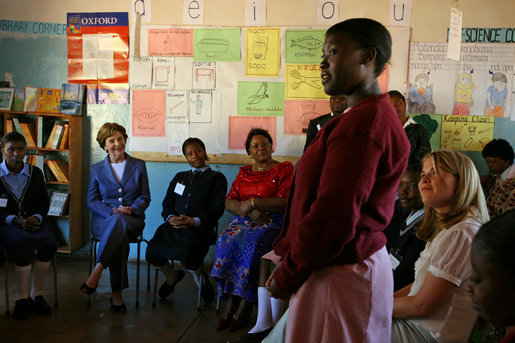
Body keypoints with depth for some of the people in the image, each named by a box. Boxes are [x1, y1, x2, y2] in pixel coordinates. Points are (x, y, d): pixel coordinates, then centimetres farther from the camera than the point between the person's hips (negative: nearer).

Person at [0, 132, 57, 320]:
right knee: (22, 244, -36)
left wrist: (36, 218, -10)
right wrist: (15, 221, -17)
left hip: (34, 221, 3)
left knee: (49, 242, -30)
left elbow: (44, 202, 11)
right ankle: (22, 298, -22)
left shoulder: (35, 173, 12)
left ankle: (36, 295, -16)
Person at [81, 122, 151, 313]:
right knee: (120, 238, -38)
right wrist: (112, 212, -12)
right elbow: (91, 201, 7)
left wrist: (131, 209, -13)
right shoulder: (96, 169, 12)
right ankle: (117, 294, -35)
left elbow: (145, 197, 9)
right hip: (104, 221, 0)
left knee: (120, 223, -40)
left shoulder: (138, 166, 12)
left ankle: (96, 273, -41)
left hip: (133, 221, 0)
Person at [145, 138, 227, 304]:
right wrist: (170, 217, -6)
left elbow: (217, 208, 0)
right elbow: (167, 203, 18)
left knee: (186, 256, -33)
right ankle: (172, 277, 13)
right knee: (152, 253, -22)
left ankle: (202, 280, 3)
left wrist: (195, 221, -16)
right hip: (174, 226, 4)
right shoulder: (180, 177, 27)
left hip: (200, 228, -4)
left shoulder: (217, 178, 12)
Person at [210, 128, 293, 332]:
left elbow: (286, 203, -8)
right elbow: (229, 202, 10)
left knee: (250, 244, -34)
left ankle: (243, 310, -28)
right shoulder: (244, 173, 20)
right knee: (227, 241, -28)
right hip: (244, 222, 4)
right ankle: (232, 307, -27)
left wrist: (254, 203, -12)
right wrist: (251, 212, -9)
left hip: (272, 223, -4)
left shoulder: (284, 169, 6)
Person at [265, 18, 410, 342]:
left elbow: (335, 217, -24)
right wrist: (283, 252, 12)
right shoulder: (373, 115, 14)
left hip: (341, 277, -10)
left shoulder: (363, 122, -19)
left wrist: (286, 277, -12)